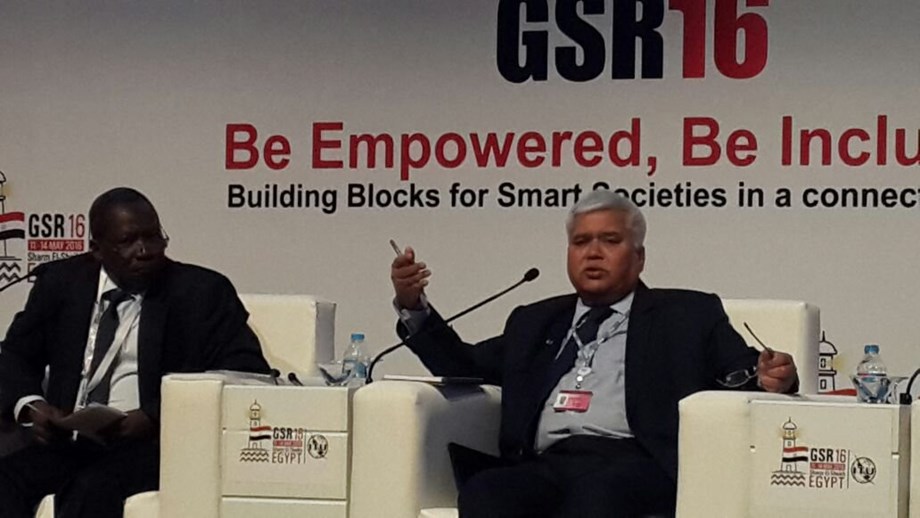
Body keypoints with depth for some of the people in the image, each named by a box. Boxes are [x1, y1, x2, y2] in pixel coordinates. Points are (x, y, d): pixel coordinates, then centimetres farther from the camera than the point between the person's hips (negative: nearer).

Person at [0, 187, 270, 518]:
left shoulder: (201, 292, 3)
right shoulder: (62, 281, 14)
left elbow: (248, 371, -5)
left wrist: (154, 417, -18)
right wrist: (31, 405, -6)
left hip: (153, 445, -4)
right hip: (68, 442, 4)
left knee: (93, 488, -35)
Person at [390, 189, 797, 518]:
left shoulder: (687, 314, 21)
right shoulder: (535, 321, 32)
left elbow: (744, 375, 13)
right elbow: (463, 367, 30)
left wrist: (771, 381, -11)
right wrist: (413, 306, 15)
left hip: (637, 465, -3)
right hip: (546, 467, 3)